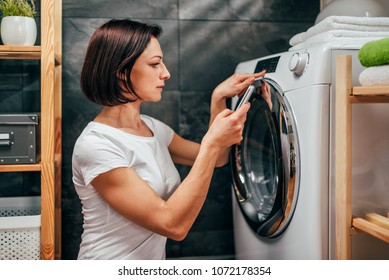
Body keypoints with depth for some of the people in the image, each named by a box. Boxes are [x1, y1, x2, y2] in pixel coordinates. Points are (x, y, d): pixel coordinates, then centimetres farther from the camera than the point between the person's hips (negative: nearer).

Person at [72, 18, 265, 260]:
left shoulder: (153, 127, 4)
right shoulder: (95, 145, -19)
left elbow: (216, 158, 15)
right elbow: (173, 225, -23)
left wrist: (219, 99, 4)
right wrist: (213, 142, -22)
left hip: (154, 259, 6)